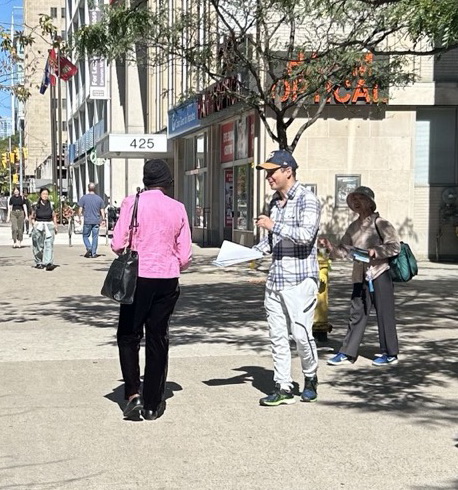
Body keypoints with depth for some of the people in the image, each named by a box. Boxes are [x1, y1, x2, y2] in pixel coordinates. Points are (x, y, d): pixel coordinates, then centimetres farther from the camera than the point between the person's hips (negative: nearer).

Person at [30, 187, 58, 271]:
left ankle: (49, 263, -23)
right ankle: (39, 263, 20)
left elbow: (54, 217, 13)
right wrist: (34, 224, -5)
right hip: (38, 226, 0)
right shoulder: (36, 206, 2)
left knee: (49, 244, -14)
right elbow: (32, 218, 9)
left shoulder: (50, 205, 5)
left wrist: (55, 226, 8)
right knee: (38, 246, 5)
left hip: (49, 226, 0)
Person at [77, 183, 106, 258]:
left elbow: (80, 209, -4)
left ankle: (89, 248, -10)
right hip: (96, 221, 2)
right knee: (95, 237, 6)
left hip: (87, 221, -1)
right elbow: (102, 210, 5)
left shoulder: (84, 198, -3)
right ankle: (93, 253, 6)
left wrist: (79, 218, 7)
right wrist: (103, 219, 14)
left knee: (85, 236, 11)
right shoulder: (99, 198, 3)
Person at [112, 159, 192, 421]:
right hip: (167, 280, 2)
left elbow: (118, 244, -8)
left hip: (138, 277, -2)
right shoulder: (178, 208, 2)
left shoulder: (132, 203, -5)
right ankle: (153, 404, 14)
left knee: (129, 336, 11)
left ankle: (133, 394, -3)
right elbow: (185, 254, 3)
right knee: (158, 339, 10)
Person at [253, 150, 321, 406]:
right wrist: (253, 251, 9)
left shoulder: (307, 199, -9)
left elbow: (306, 234, -22)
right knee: (278, 336, 6)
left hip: (300, 279, -7)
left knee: (301, 333, -4)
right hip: (275, 279, 7)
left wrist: (273, 225, -18)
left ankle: (311, 378, 20)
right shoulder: (275, 201, 15)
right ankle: (284, 388, 12)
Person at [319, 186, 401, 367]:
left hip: (379, 274, -6)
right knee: (357, 315, 9)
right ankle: (347, 353, 13)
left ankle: (390, 354, 12)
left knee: (384, 315, 1)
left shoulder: (380, 223, -5)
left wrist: (376, 251, -21)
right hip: (360, 276, 6)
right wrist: (329, 246, -6)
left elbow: (395, 246, -10)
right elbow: (343, 251, 11)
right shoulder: (353, 227, 13)